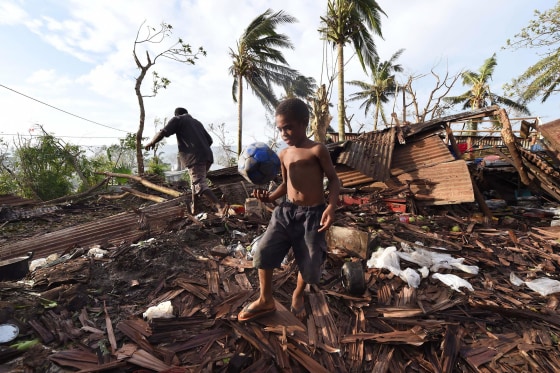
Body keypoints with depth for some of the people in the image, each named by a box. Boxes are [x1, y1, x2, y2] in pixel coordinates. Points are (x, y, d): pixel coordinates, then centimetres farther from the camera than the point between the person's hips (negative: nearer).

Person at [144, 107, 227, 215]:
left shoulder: (177, 119, 10)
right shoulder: (197, 122, 29)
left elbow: (162, 133, -1)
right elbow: (210, 140, 25)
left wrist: (152, 143, 15)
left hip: (195, 157, -7)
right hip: (207, 156, 7)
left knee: (200, 185, -11)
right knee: (196, 181, 22)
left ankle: (220, 205, -26)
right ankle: (194, 207, 28)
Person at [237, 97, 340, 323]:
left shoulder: (317, 150, -7)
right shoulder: (283, 154, 9)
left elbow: (334, 180, -4)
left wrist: (331, 207, -19)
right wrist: (270, 197, 0)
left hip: (312, 214, -4)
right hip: (286, 211, 5)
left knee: (310, 263, 9)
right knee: (263, 252, -1)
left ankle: (297, 296, 42)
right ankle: (265, 300, 24)